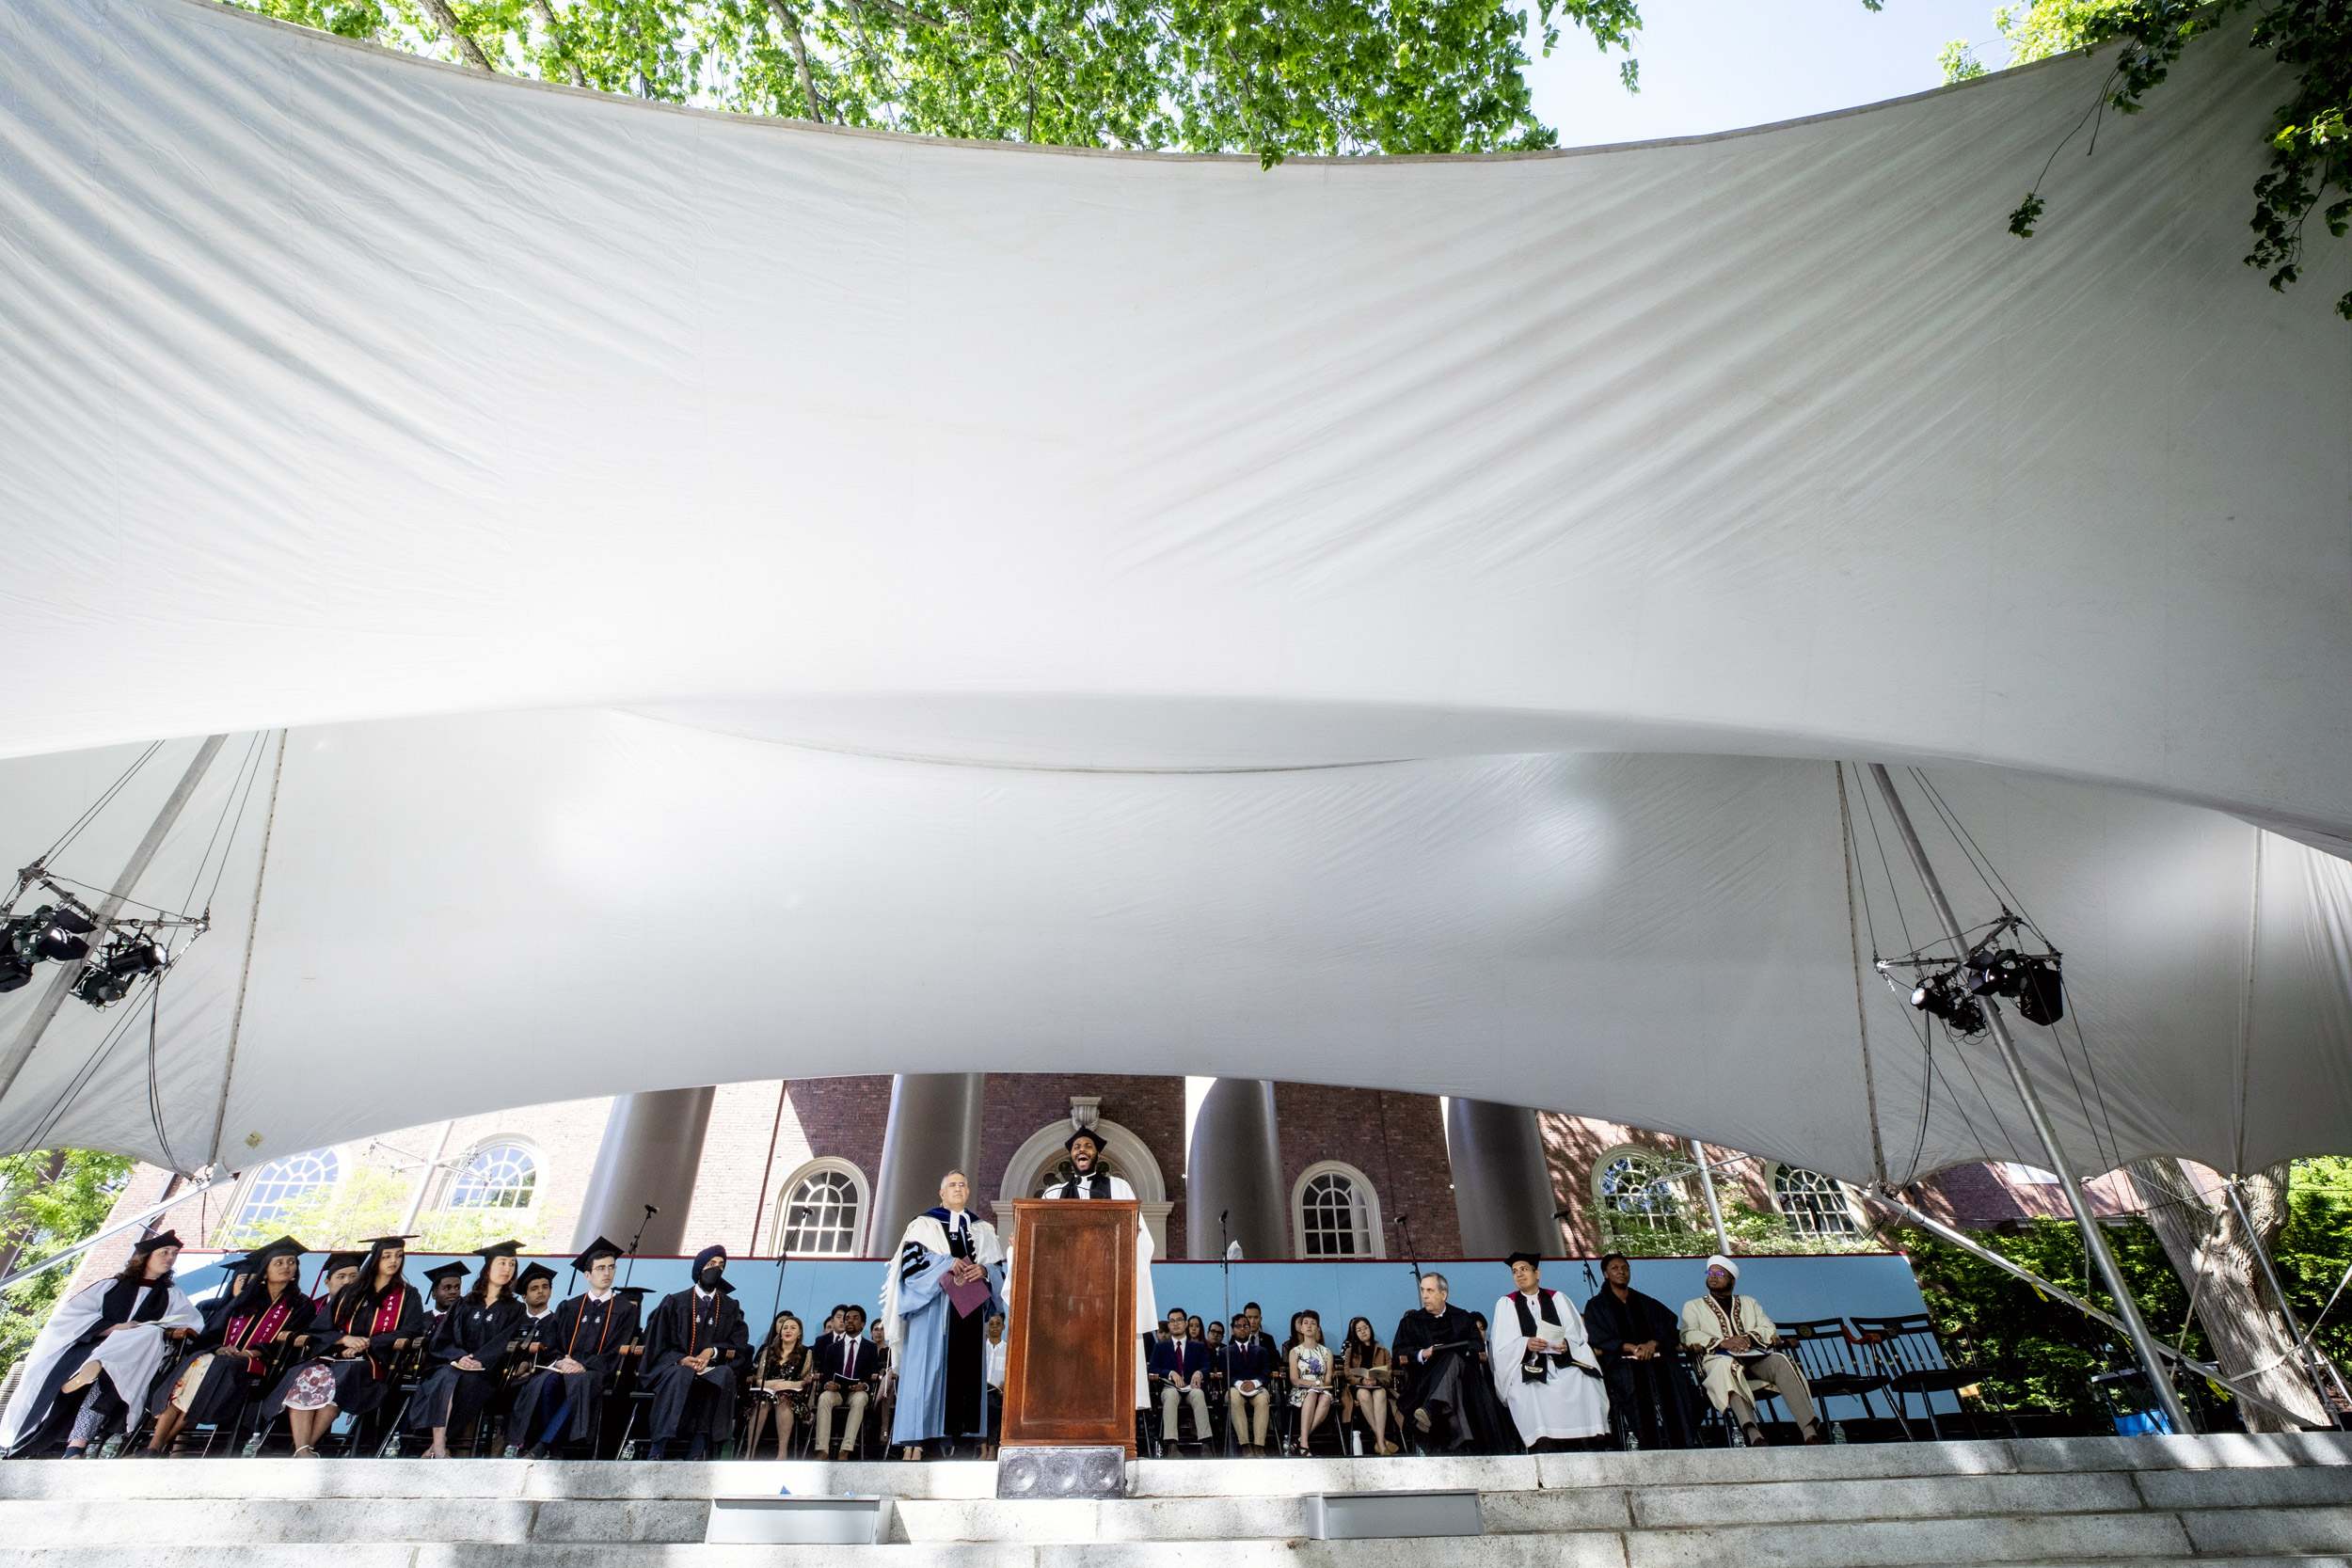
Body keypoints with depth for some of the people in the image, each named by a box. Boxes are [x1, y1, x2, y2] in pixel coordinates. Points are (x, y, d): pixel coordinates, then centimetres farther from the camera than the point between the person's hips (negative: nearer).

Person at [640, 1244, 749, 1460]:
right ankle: (657, 1452, -37)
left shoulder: (730, 1308, 16)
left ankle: (695, 1453, -35)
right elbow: (657, 1345, 4)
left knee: (724, 1375, -34)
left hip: (712, 1370, 1)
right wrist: (681, 1360, -15)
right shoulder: (675, 1302, 10)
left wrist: (713, 1351, -12)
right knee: (681, 1376, -37)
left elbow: (739, 1346, 7)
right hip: (674, 1368, -1)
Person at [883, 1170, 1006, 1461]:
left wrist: (983, 1269, -9)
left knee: (967, 1367, -3)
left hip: (969, 1307, 3)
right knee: (928, 1365, -9)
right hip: (933, 1307, -3)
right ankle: (915, 1441, -7)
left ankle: (963, 1433, -1)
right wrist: (946, 1262, -15)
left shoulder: (983, 1229, 18)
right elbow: (911, 1258, -4)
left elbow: (999, 1268, 13)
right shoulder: (924, 1224, 8)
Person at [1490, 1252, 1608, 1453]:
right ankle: (1541, 1446, -32)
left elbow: (1577, 1332, 6)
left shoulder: (1558, 1298, 18)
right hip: (1526, 1363, -1)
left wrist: (1566, 1344, -17)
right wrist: (1527, 1344, -19)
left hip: (1562, 1362, 2)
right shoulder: (1506, 1303, 14)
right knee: (1528, 1389, -34)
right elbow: (1503, 1344, 1)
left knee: (1584, 1381, -28)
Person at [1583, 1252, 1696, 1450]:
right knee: (1636, 1382, -33)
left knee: (1671, 1382, -29)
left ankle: (1678, 1442, -30)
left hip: (1655, 1358, 3)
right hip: (1620, 1363, -2)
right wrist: (1632, 1348, -16)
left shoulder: (1648, 1304, 24)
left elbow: (1668, 1331, 11)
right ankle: (1650, 1444, -34)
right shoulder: (1596, 1306, 13)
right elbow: (1599, 1339, -1)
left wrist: (1652, 1344, -11)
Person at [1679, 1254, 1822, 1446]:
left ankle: (1809, 1430, -42)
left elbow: (1770, 1329, 15)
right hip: (1718, 1359, -3)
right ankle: (1752, 1433, -56)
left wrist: (1749, 1337, -7)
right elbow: (1688, 1336, 3)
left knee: (1780, 1361, -31)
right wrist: (1722, 1343, -13)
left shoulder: (1749, 1302, 32)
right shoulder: (1693, 1306, 21)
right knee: (1726, 1365, -39)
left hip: (1754, 1358, 3)